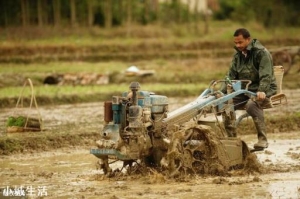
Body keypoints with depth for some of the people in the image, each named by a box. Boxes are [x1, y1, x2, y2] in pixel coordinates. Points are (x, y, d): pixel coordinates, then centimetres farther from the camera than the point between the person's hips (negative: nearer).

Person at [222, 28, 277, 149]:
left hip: (264, 90, -7)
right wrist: (222, 92, -6)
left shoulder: (261, 53, -11)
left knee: (252, 104, -38)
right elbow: (231, 75, 10)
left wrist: (262, 91, -38)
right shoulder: (238, 55, 11)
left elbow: (266, 75, -21)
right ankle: (231, 137, -8)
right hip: (244, 90, 7)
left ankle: (262, 139, -31)